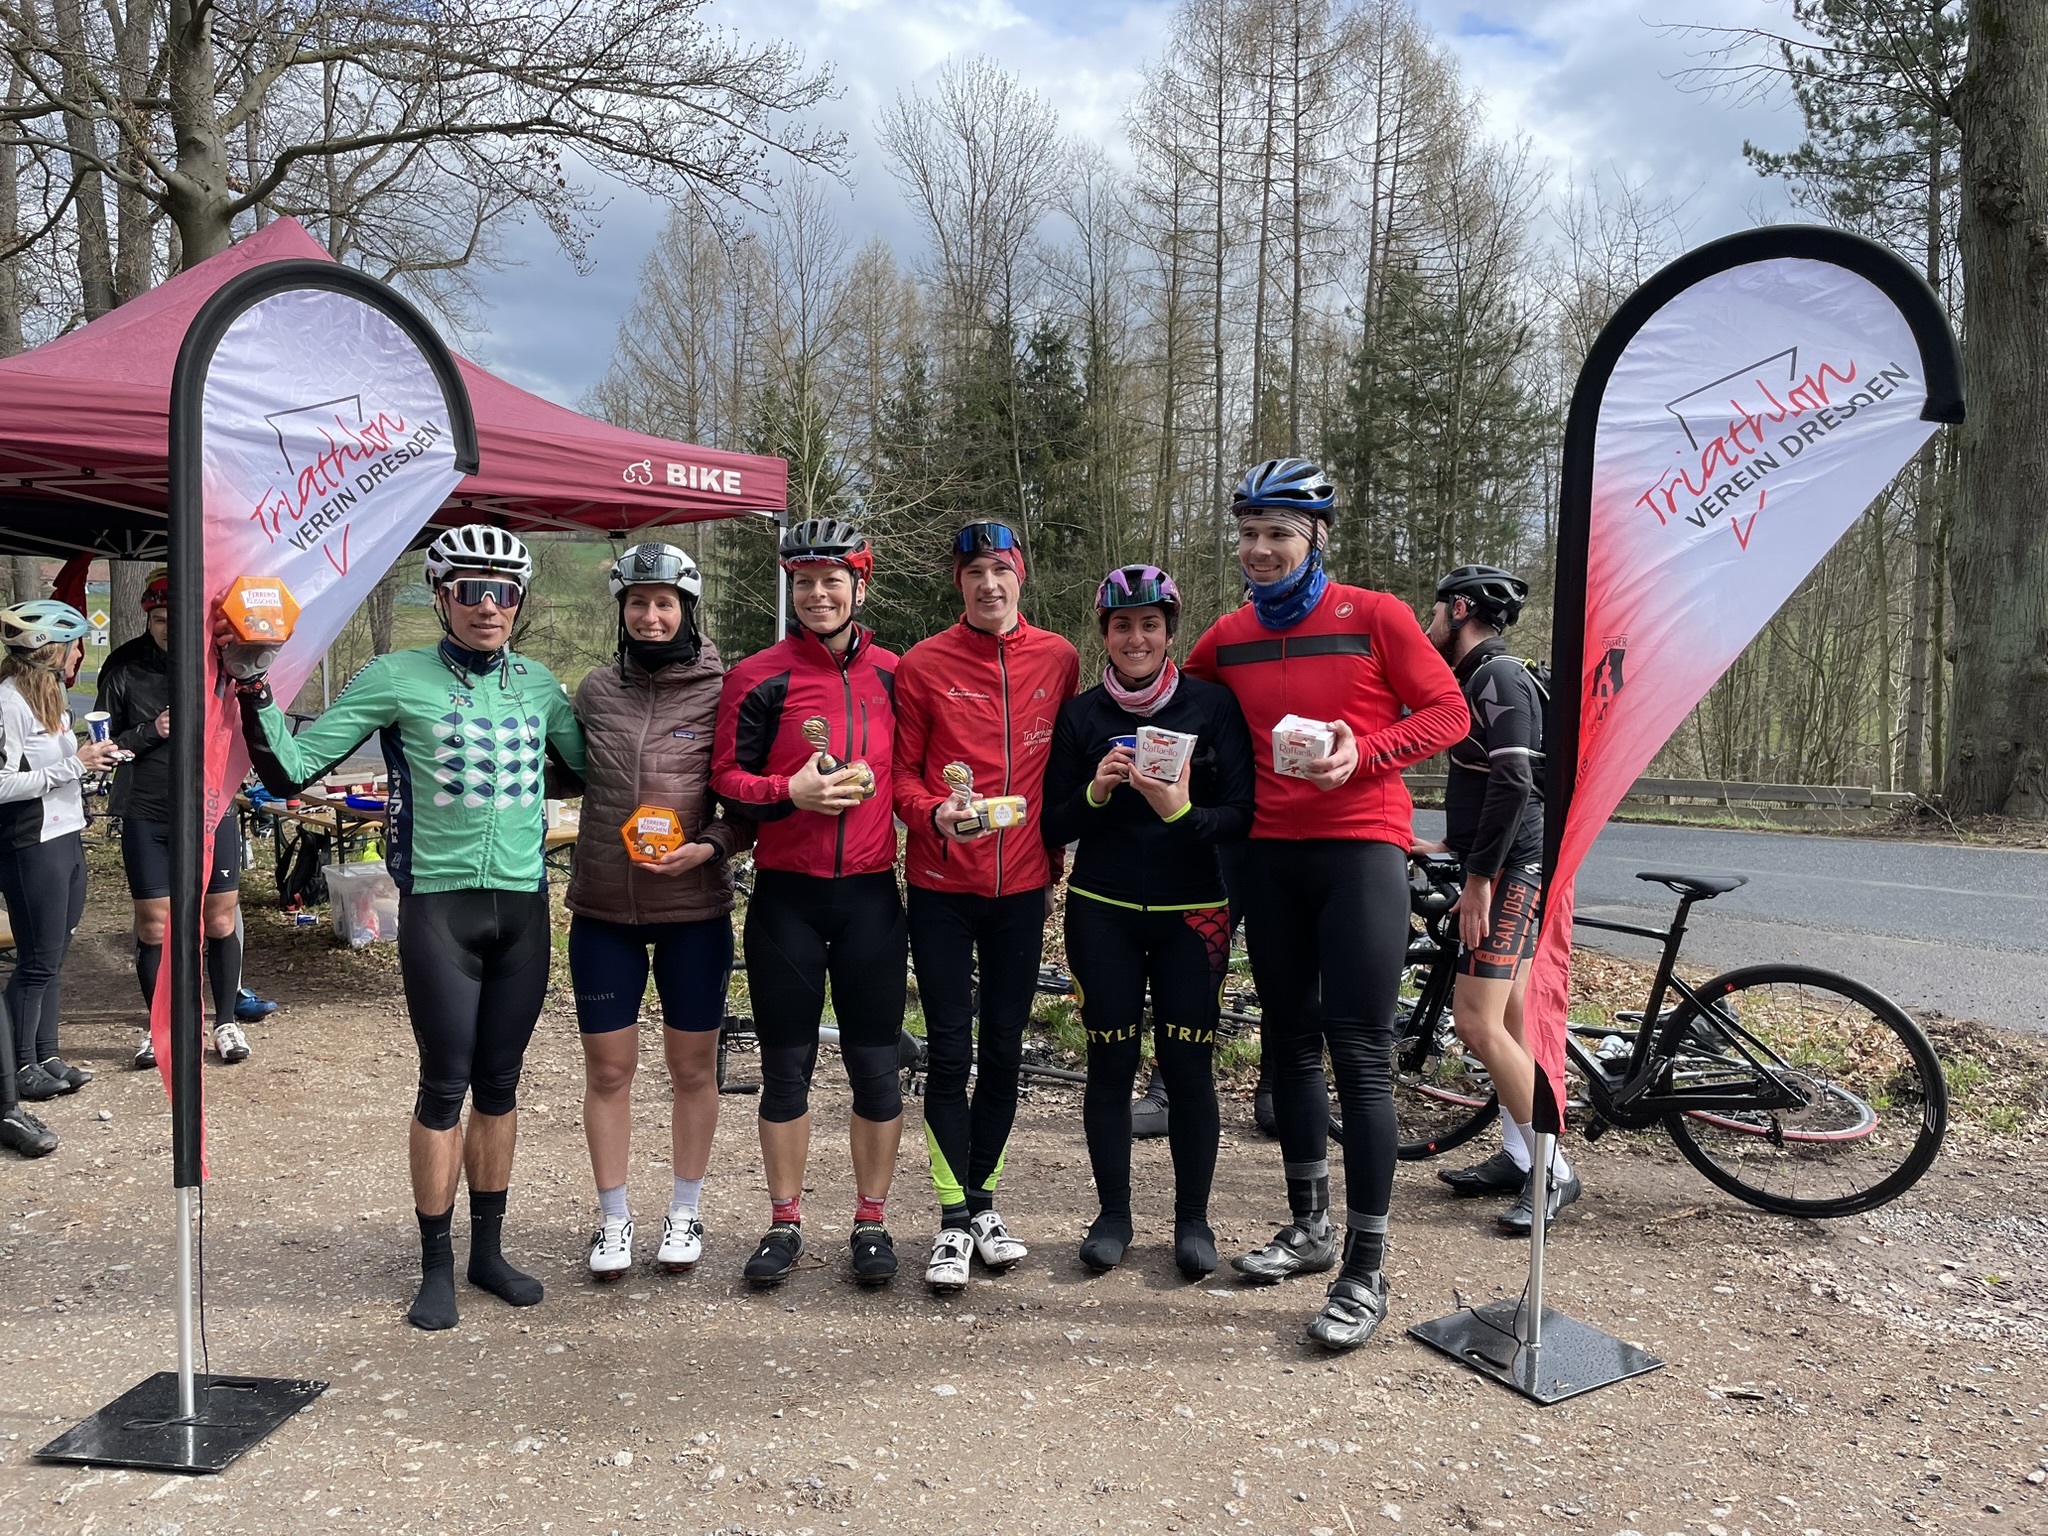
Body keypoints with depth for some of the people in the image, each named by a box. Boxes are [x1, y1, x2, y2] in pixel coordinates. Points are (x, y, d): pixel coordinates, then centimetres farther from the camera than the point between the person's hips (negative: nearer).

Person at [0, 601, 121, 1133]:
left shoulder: (49, 694, 13)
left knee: (52, 955, 14)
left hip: (66, 838, 9)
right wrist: (73, 764, -18)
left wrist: (89, 758, 5)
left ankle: (46, 1056, 23)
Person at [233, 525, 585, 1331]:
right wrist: (253, 689, -16)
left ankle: (489, 1250, 26)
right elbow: (292, 768, -4)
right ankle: (436, 1266, 16)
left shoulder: (539, 684, 8)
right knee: (445, 1084, 0)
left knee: (500, 1083, 12)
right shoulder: (397, 678, -3)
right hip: (440, 902, -3)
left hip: (523, 905, 4)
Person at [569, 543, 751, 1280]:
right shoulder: (596, 690, 4)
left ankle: (685, 1213, 28)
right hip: (603, 911, 2)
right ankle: (613, 1217, 26)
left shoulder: (722, 691, -5)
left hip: (695, 909, -2)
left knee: (692, 1067, 10)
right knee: (608, 1068, 8)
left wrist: (708, 846, -17)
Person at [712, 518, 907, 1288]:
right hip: (786, 897, -1)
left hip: (871, 894, 1)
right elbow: (726, 780, -2)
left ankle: (872, 1222, 22)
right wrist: (791, 793, -18)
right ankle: (784, 1223, 24)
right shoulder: (758, 678, -1)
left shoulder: (894, 675, 5)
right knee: (786, 1065, 9)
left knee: (875, 1063, 6)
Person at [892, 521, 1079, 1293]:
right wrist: (936, 814, -20)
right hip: (941, 884, -2)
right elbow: (901, 773, 0)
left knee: (1004, 1050, 10)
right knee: (950, 1051, 1)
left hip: (1022, 884, 2)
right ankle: (955, 1218, 13)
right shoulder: (923, 665, -3)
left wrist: (1052, 853, 10)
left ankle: (982, 1199, 26)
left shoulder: (1058, 658, 4)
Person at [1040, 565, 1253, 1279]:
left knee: (1188, 1066, 1)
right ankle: (1113, 1214, 21)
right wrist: (1095, 793, -17)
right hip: (1102, 913, 1)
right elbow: (1054, 826, 3)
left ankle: (1192, 1218, 19)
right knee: (1111, 1064, 5)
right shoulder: (1080, 714, 3)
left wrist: (1183, 812, -23)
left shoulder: (1213, 705, -1)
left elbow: (1242, 816, -4)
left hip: (1191, 912, -1)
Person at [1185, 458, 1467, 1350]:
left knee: (1359, 1056, -6)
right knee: (1290, 1042, 13)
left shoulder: (1373, 616, -4)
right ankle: (1308, 1227, 29)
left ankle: (1366, 1272, 3)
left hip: (1360, 849, -5)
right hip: (1271, 855, 5)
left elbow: (1447, 712, -3)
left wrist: (1363, 752, -18)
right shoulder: (1230, 637, 9)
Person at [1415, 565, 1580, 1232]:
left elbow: (1513, 783, -24)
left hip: (1509, 872, -10)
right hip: (1504, 870, 10)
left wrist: (1478, 877, -23)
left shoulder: (1500, 676, -14)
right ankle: (1517, 1157, 21)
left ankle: (1552, 1170, -2)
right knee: (1507, 1023, 13)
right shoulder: (1480, 679, 17)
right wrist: (1448, 845, 26)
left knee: (1478, 1023, -12)